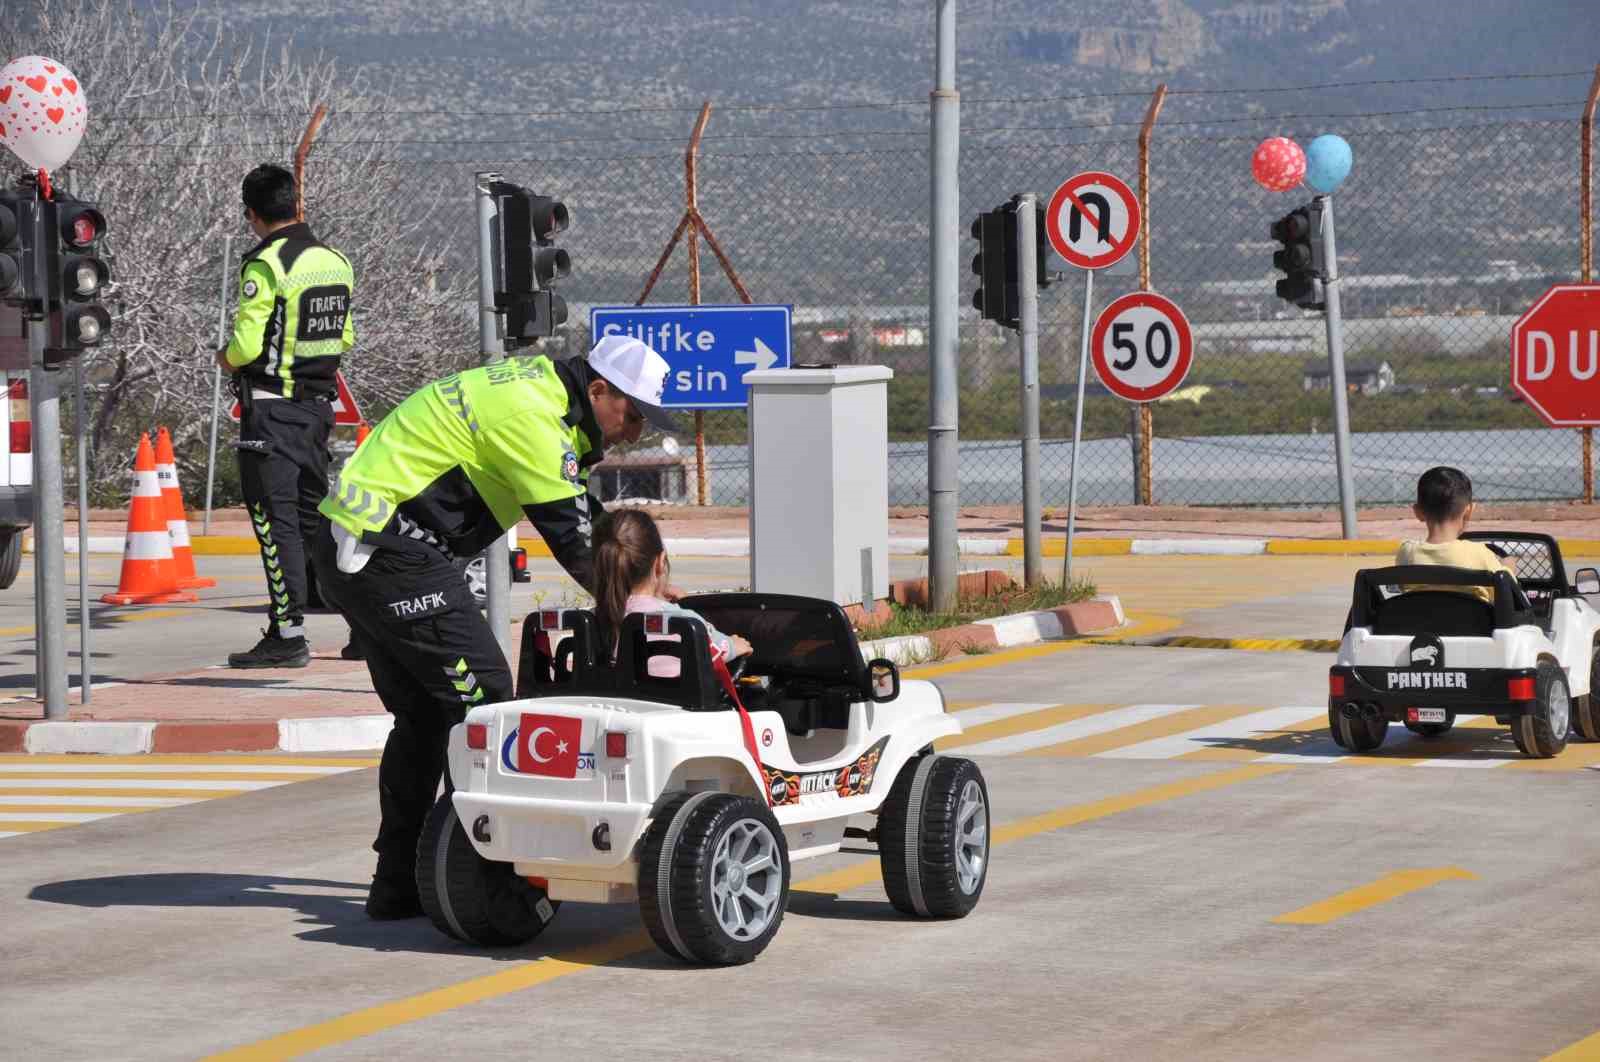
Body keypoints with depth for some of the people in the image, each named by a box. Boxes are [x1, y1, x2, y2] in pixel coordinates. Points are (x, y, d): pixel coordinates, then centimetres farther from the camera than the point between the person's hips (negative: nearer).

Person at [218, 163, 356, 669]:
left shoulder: (265, 265, -15)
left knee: (276, 521, -3)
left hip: (271, 411, -7)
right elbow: (344, 338, 15)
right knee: (317, 517, 16)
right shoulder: (336, 262, 8)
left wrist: (227, 357, 2)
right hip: (319, 404, 7)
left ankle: (288, 635, -5)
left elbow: (247, 344, -19)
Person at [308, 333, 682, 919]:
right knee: (481, 693, -9)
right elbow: (574, 540, -17)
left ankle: (398, 884, 17)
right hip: (391, 554, -11)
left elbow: (584, 515, 21)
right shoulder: (529, 416, -17)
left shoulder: (539, 391, 15)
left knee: (423, 712, 14)